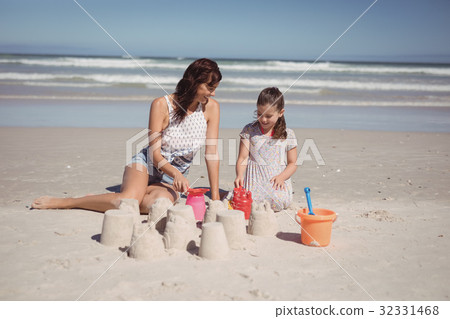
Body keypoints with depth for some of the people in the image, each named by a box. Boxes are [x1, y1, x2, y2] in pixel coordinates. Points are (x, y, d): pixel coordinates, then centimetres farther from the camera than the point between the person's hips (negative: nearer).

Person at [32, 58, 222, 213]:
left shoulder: (211, 108, -6)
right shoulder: (162, 105, -15)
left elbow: (212, 153, -7)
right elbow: (154, 153, -15)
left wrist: (215, 198, -12)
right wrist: (176, 173, -34)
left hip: (171, 181, 3)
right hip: (147, 164, -2)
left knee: (154, 204, -34)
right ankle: (61, 202, -13)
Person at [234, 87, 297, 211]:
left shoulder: (288, 134, 7)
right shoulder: (249, 130, 7)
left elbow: (292, 163, 8)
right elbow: (243, 158, 2)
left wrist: (281, 177, -12)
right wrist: (239, 176, -18)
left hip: (277, 178, 1)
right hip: (254, 177, -1)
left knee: (280, 202, -30)